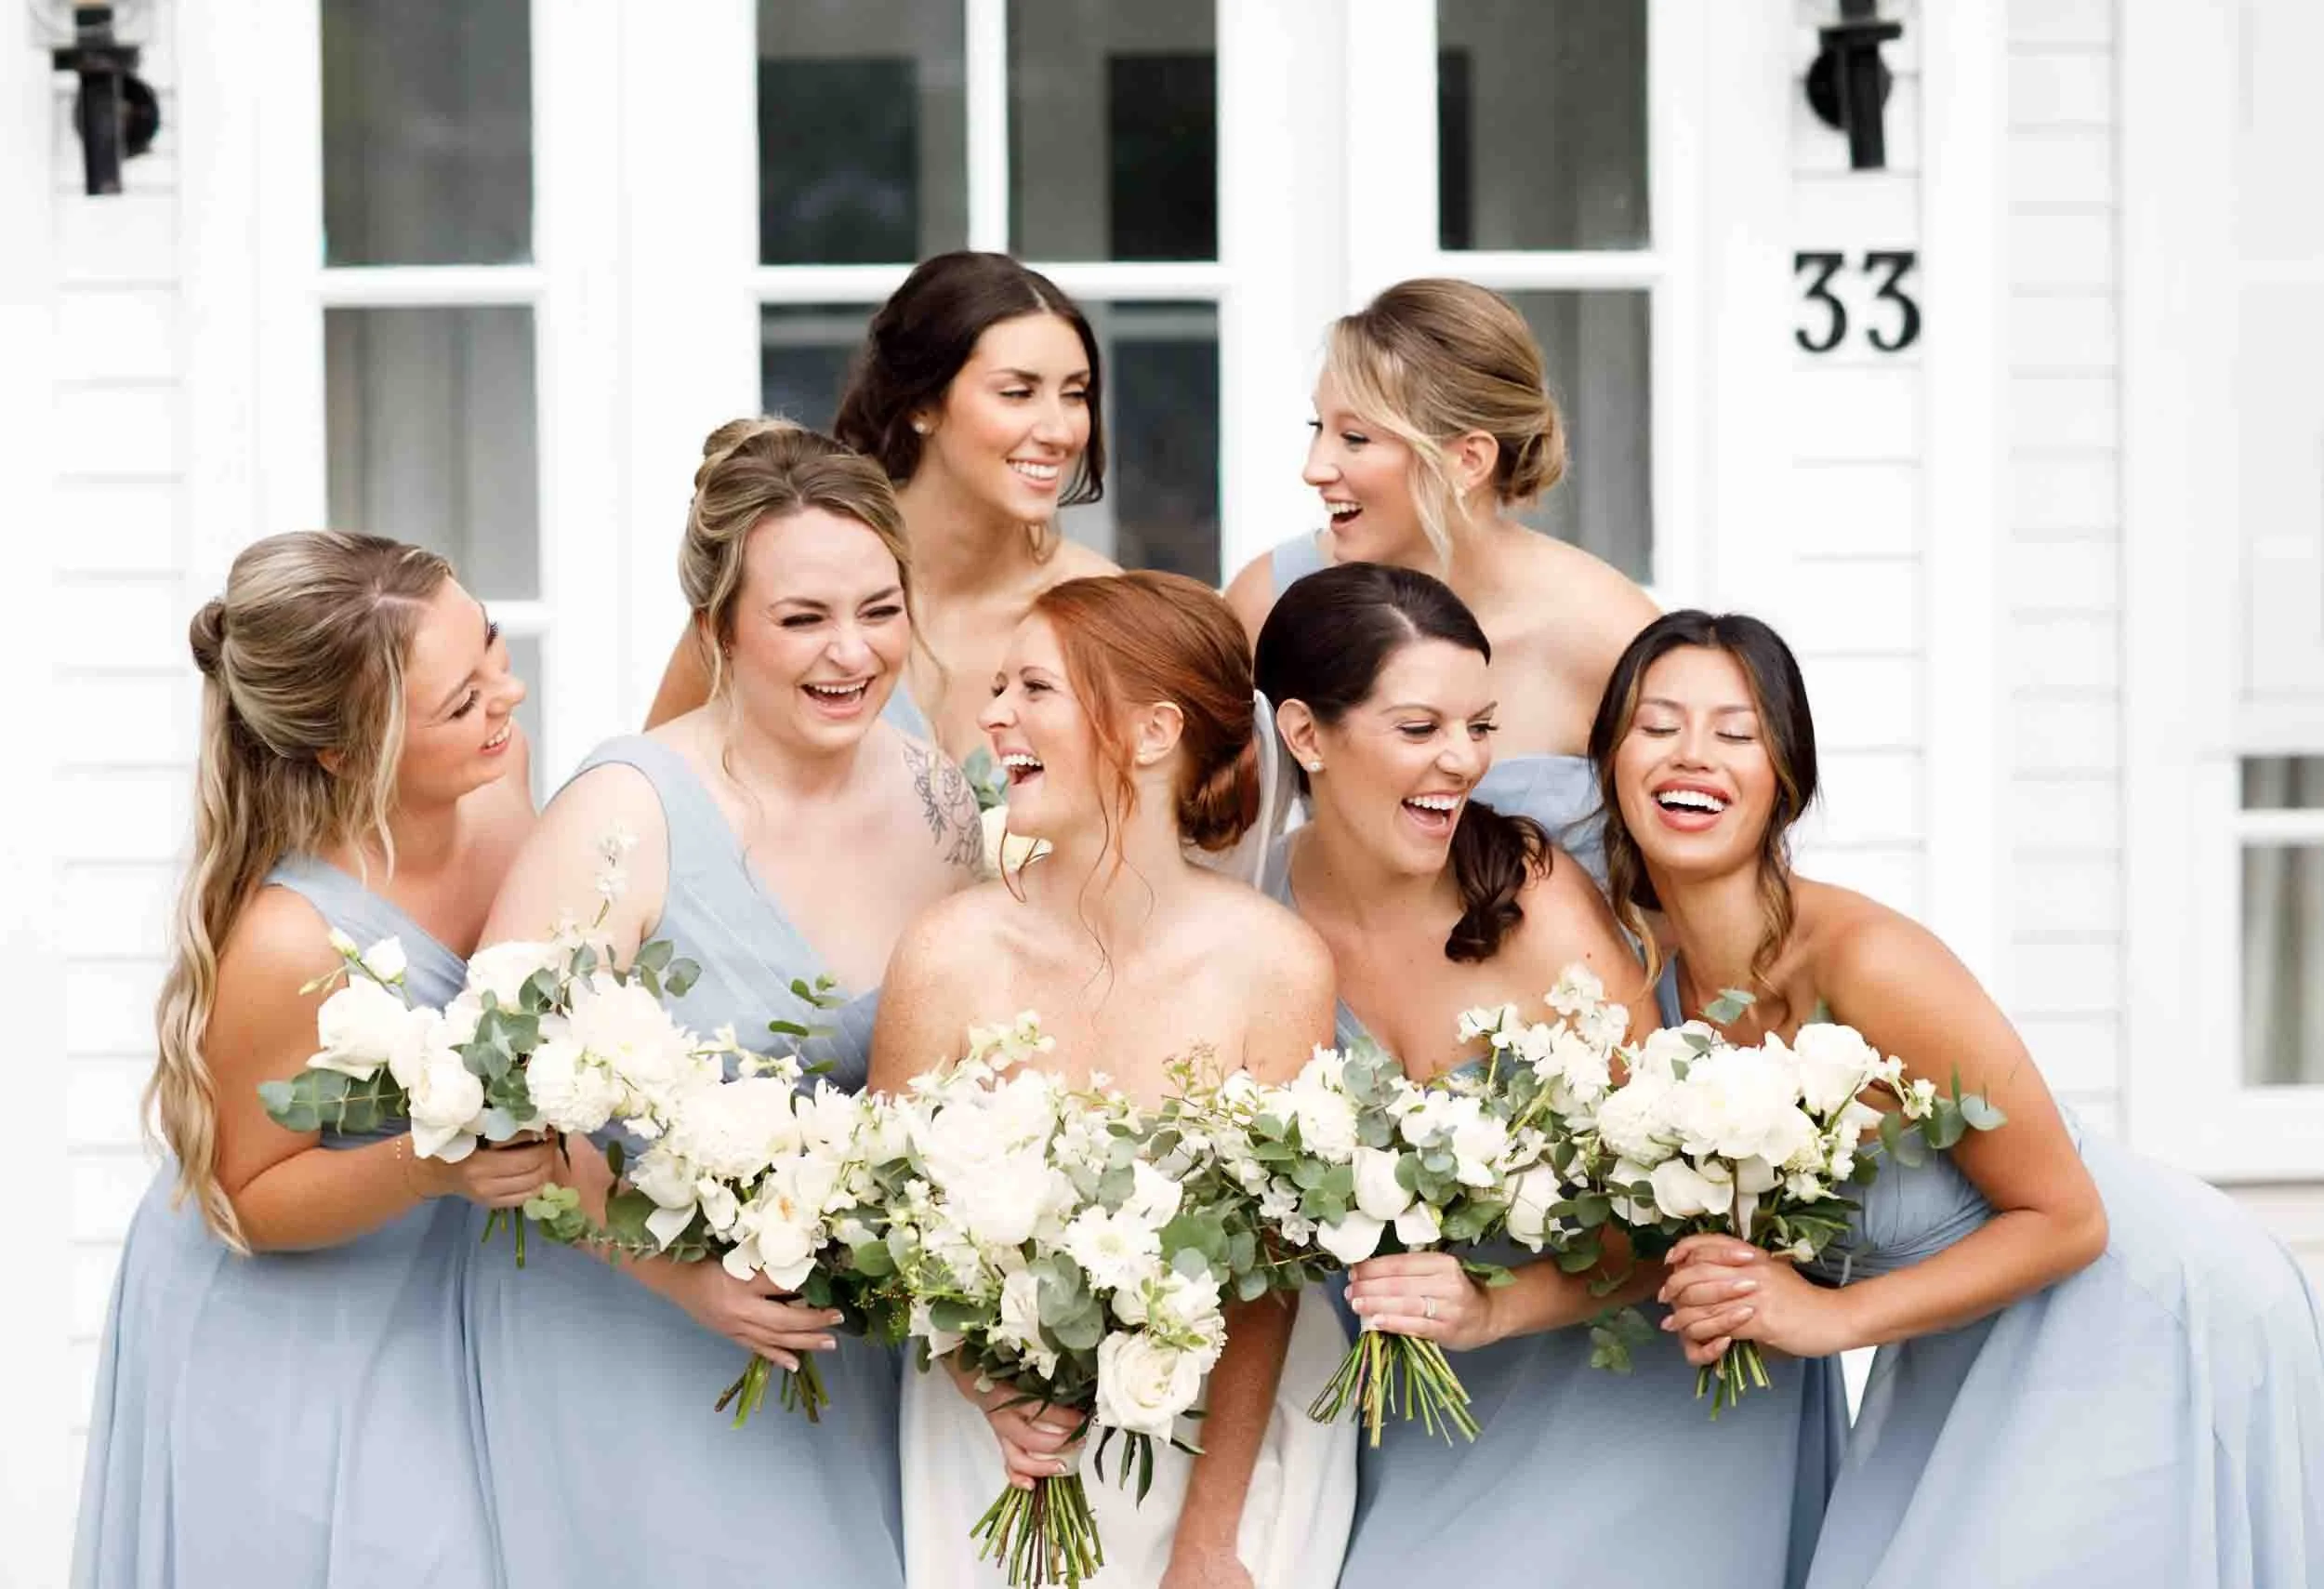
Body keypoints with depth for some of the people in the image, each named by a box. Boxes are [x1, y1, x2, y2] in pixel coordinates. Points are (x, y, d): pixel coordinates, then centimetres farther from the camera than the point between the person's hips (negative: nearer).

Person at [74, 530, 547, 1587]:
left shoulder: (492, 767, -15)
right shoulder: (291, 945, -34)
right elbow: (246, 1202, -18)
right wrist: (429, 1168, -33)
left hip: (436, 1297, 6)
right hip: (278, 1348, -6)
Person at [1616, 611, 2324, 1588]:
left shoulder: (1868, 961, -29)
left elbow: (2063, 1217, -21)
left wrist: (1832, 1317, -25)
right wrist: (1726, 1301, -14)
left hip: (2148, 1325, -7)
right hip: (1967, 1350, 7)